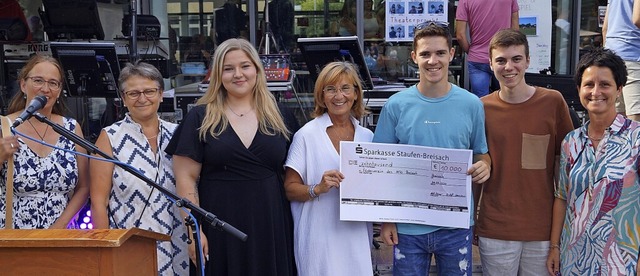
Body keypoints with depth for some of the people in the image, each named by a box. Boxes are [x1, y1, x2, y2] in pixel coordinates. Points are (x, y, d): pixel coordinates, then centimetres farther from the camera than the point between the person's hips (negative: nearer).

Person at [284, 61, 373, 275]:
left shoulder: (367, 137, 7)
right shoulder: (306, 135, -5)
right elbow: (290, 188, -5)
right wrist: (317, 189, -21)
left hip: (356, 236, 4)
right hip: (319, 239, -4)